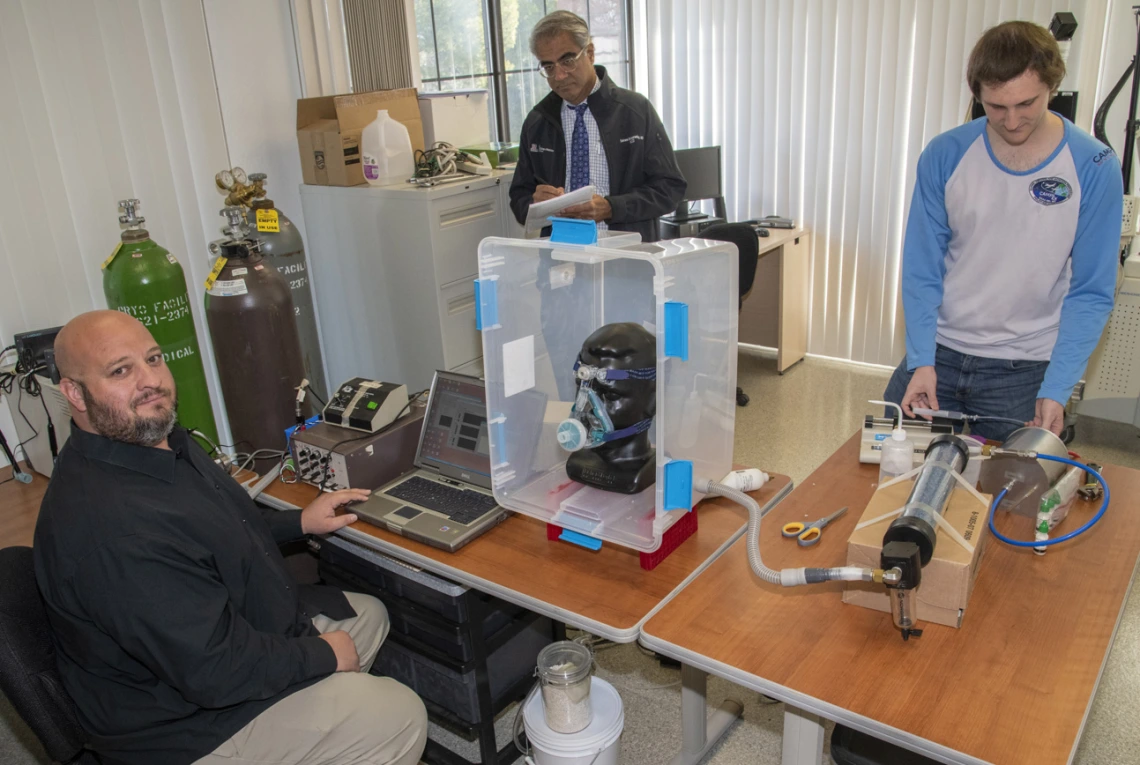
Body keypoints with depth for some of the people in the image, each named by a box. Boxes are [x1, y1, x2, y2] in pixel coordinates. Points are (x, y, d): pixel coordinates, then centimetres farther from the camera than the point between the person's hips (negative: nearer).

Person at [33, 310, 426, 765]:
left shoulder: (163, 442, -2)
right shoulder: (108, 524, -35)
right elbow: (212, 671, -32)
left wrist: (300, 522, 10)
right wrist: (321, 656, -18)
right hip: (189, 723, -10)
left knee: (369, 614, 21)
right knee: (400, 718, -9)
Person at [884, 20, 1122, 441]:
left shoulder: (1094, 168, -10)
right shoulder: (945, 156, -7)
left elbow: (1091, 293, -7)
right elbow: (921, 269, -4)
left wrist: (1056, 390, -16)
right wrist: (921, 360, -14)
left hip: (1024, 370, -1)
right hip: (938, 351, 2)